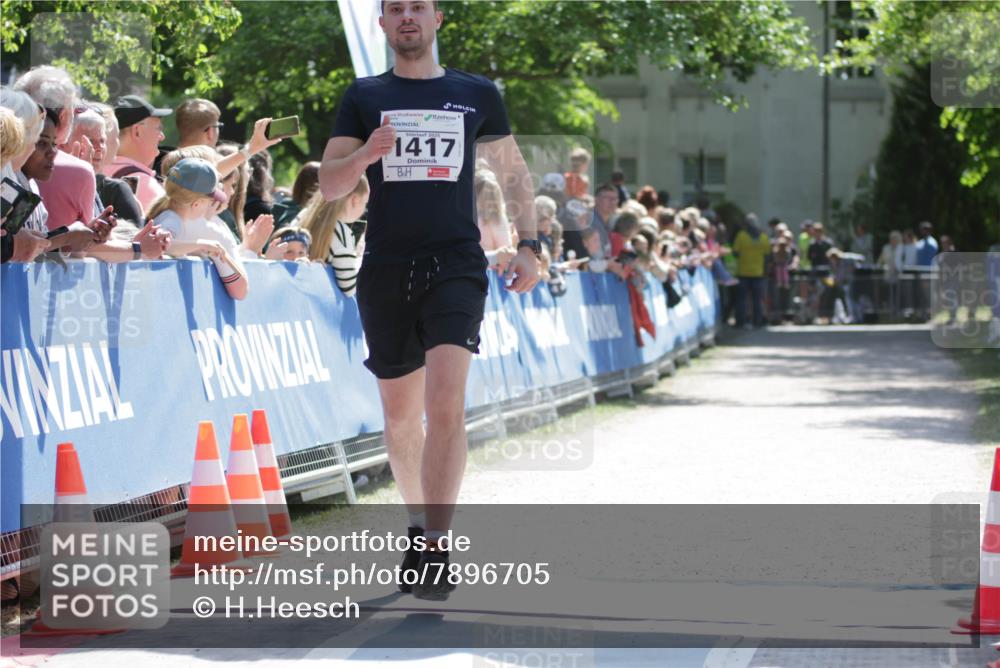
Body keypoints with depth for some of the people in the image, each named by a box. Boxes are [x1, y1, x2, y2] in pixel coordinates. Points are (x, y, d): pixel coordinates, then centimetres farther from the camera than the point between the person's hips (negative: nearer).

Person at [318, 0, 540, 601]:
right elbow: (329, 185, 5)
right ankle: (418, 520, 32)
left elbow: (514, 172, 18)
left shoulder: (477, 94, 9)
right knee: (400, 412, 10)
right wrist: (366, 154, -16)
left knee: (446, 404, -18)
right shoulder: (364, 97, 9)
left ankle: (436, 551, -19)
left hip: (456, 264, -2)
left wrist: (528, 245, 7)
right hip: (386, 270, 2)